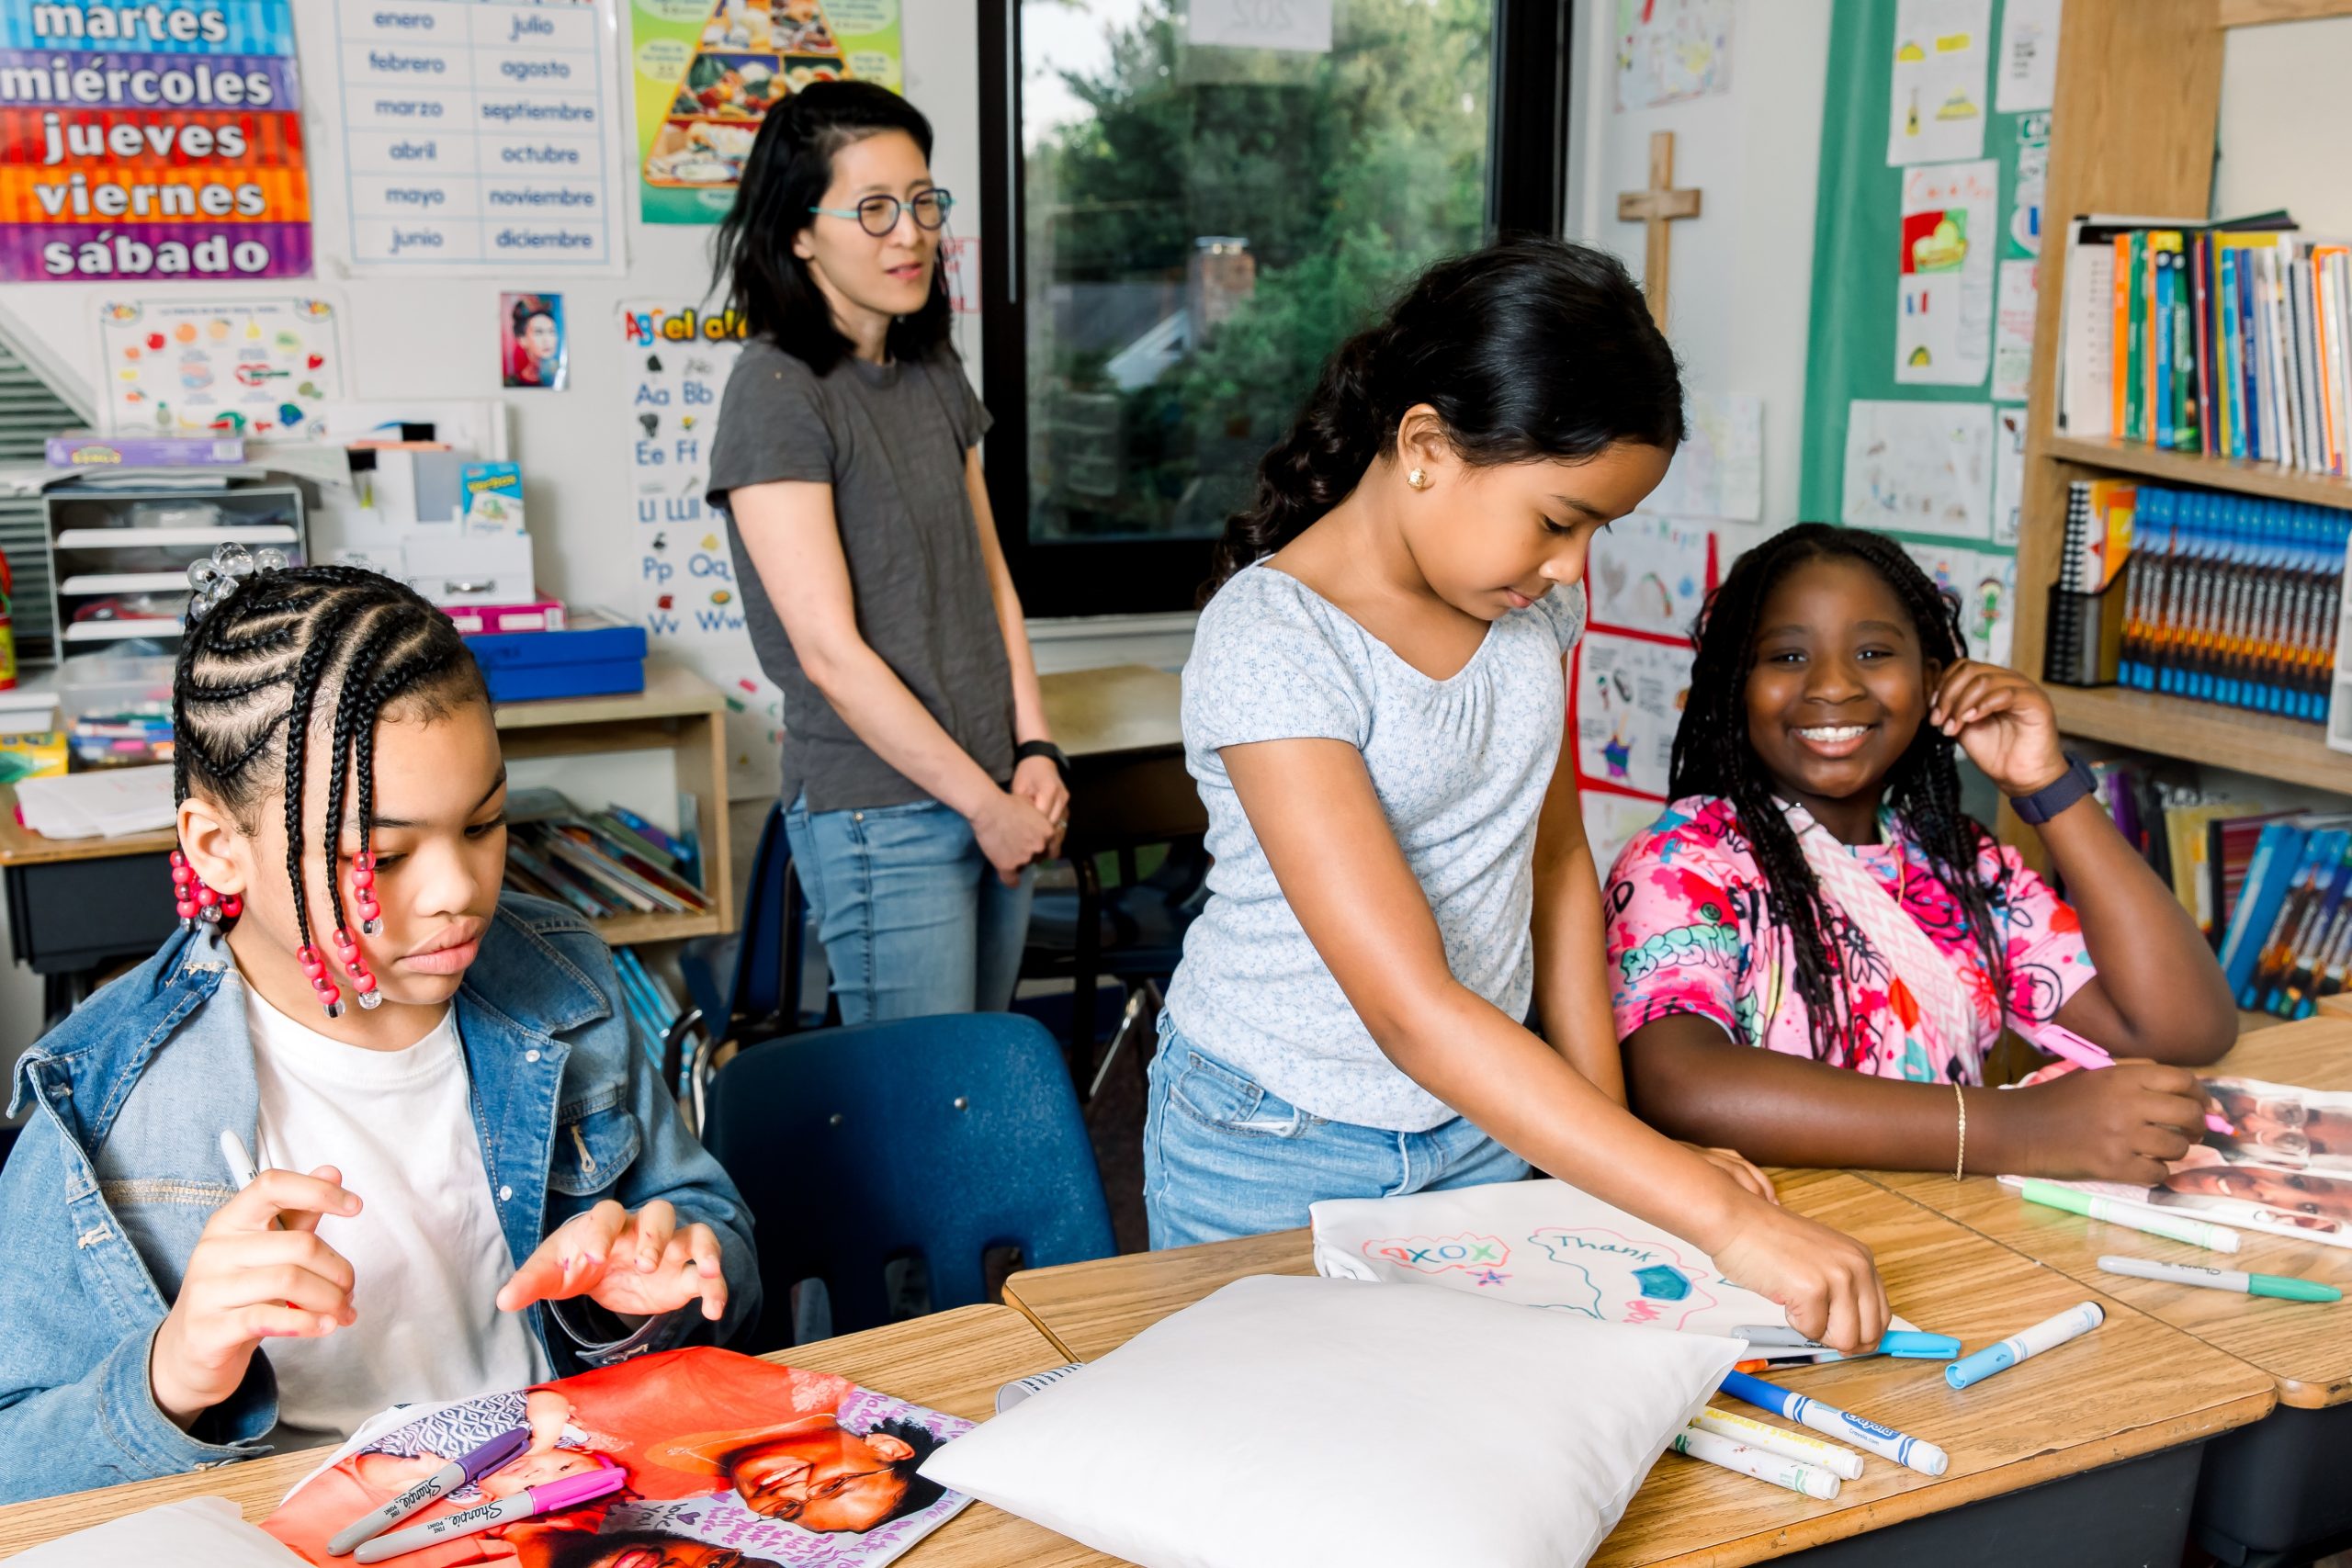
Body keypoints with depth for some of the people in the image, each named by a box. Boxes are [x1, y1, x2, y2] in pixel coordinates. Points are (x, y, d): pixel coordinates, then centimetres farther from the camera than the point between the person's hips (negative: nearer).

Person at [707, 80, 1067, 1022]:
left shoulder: (934, 372, 10)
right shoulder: (777, 393, -14)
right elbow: (831, 652, -17)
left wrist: (1034, 751, 3)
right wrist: (987, 803, -12)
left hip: (994, 796, 7)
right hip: (880, 818, -7)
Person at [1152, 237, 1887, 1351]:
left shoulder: (1530, 600, -2)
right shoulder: (1271, 644, -25)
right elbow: (1415, 1012, -32)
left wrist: (1609, 1130, 0)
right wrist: (1724, 1221, -34)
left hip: (1487, 1124, 5)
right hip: (1276, 1150, -5)